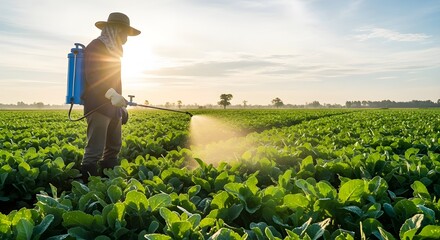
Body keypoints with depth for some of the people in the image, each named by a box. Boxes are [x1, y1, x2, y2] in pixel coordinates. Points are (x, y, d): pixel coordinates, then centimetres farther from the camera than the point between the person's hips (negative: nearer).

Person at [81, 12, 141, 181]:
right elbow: (92, 77, -19)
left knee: (114, 148, 11)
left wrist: (121, 105, 22)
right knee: (94, 152, -11)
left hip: (112, 108, 9)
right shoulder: (96, 47, -5)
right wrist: (112, 95, -32)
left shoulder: (113, 51, 21)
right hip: (98, 107, -9)